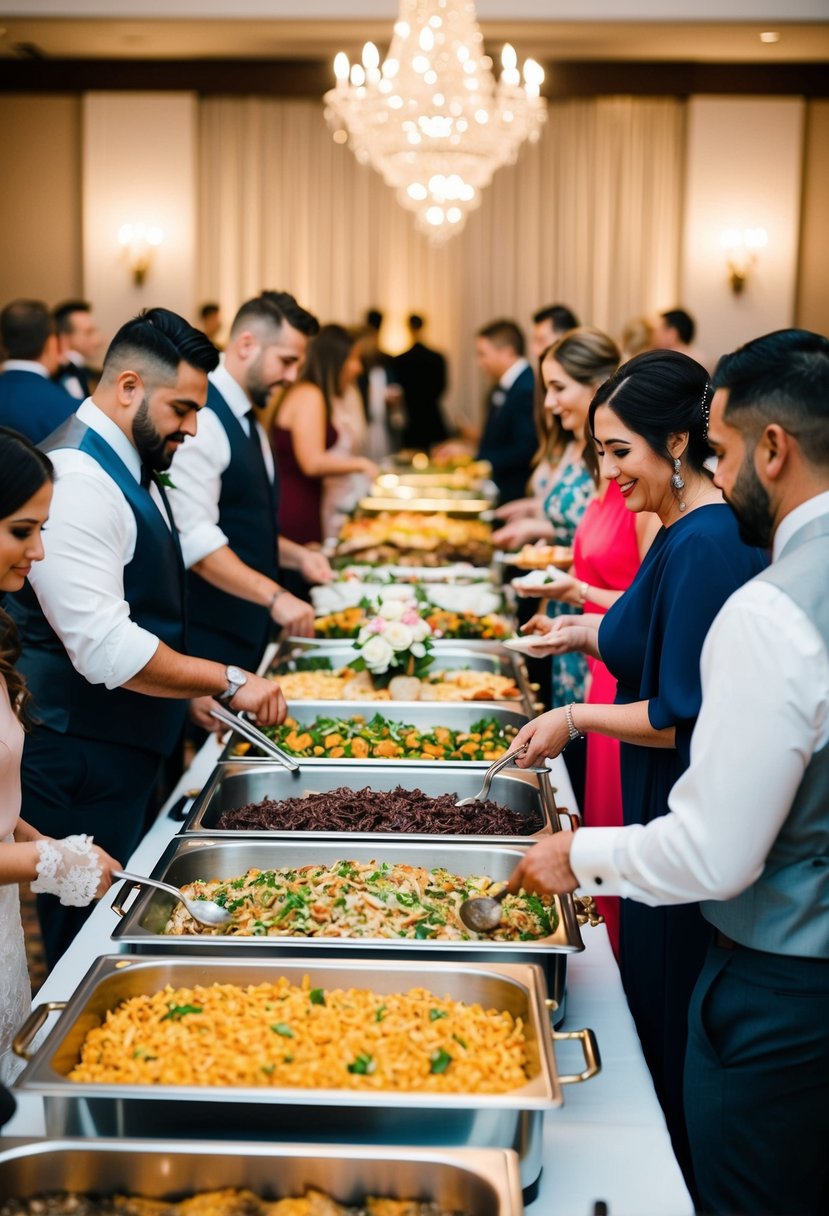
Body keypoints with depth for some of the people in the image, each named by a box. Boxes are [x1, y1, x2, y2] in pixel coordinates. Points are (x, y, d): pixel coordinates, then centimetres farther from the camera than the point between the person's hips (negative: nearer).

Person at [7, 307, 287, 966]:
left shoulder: (133, 469, 12)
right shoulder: (76, 483, -22)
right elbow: (104, 648, -28)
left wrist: (189, 686, 13)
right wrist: (226, 681, -22)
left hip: (129, 751, 10)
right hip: (80, 766, -10)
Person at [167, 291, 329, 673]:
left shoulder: (249, 422, 14)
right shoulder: (200, 419, -16)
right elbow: (193, 539, -24)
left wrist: (295, 555, 8)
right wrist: (275, 596, -26)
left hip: (249, 629, 9)